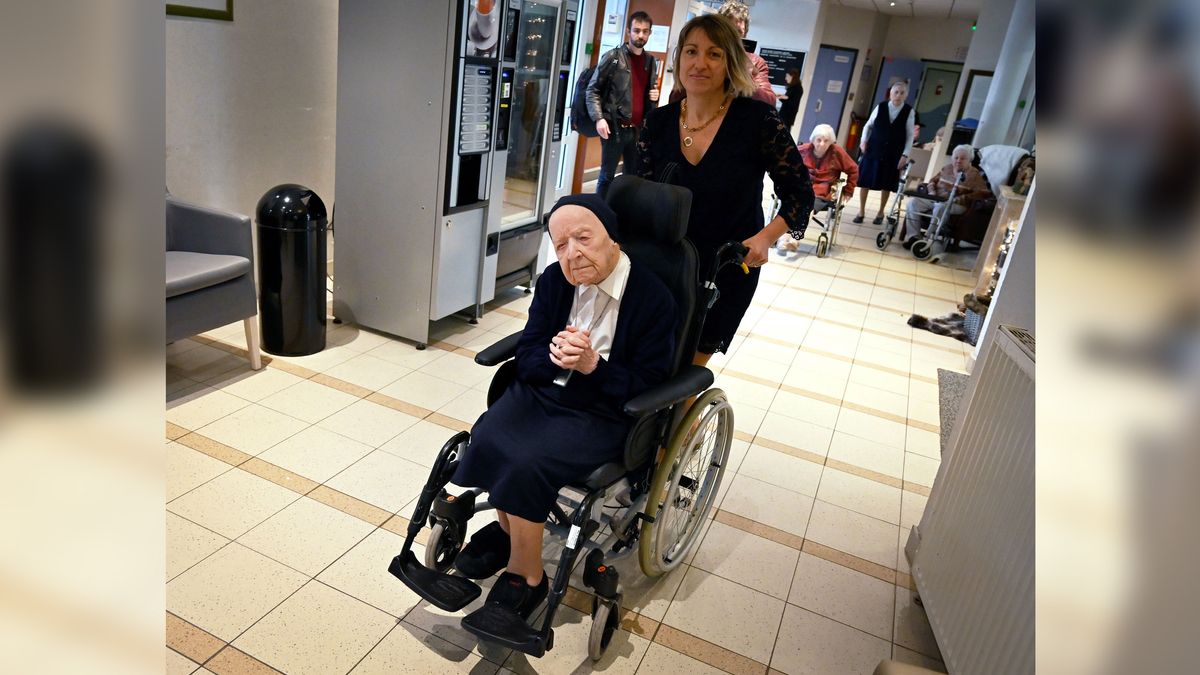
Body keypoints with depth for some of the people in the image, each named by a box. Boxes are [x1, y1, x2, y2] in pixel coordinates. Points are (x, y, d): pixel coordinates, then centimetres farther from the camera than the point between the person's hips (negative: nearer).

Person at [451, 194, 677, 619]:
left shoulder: (654, 299, -13)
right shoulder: (554, 281, 2)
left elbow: (647, 386, -11)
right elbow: (526, 357, 3)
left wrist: (592, 364, -25)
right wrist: (555, 357, -20)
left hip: (602, 414, -5)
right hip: (543, 389, 5)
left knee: (527, 463, -26)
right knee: (486, 440, -21)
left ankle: (527, 577, -2)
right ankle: (510, 529, 7)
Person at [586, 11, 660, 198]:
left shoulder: (651, 62, 12)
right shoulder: (613, 57, -3)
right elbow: (593, 89, -4)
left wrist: (655, 97, 1)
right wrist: (599, 118, -16)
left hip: (639, 129, 5)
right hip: (615, 127, -4)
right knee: (607, 176, 4)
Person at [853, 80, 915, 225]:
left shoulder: (909, 112, -4)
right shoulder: (880, 107, -3)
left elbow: (910, 135, -1)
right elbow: (868, 125, 7)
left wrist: (905, 155, -7)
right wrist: (864, 141, -6)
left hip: (893, 154, 0)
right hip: (873, 150, 0)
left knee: (887, 185, 10)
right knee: (865, 181, 2)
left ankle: (881, 212, 27)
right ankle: (861, 211, 17)